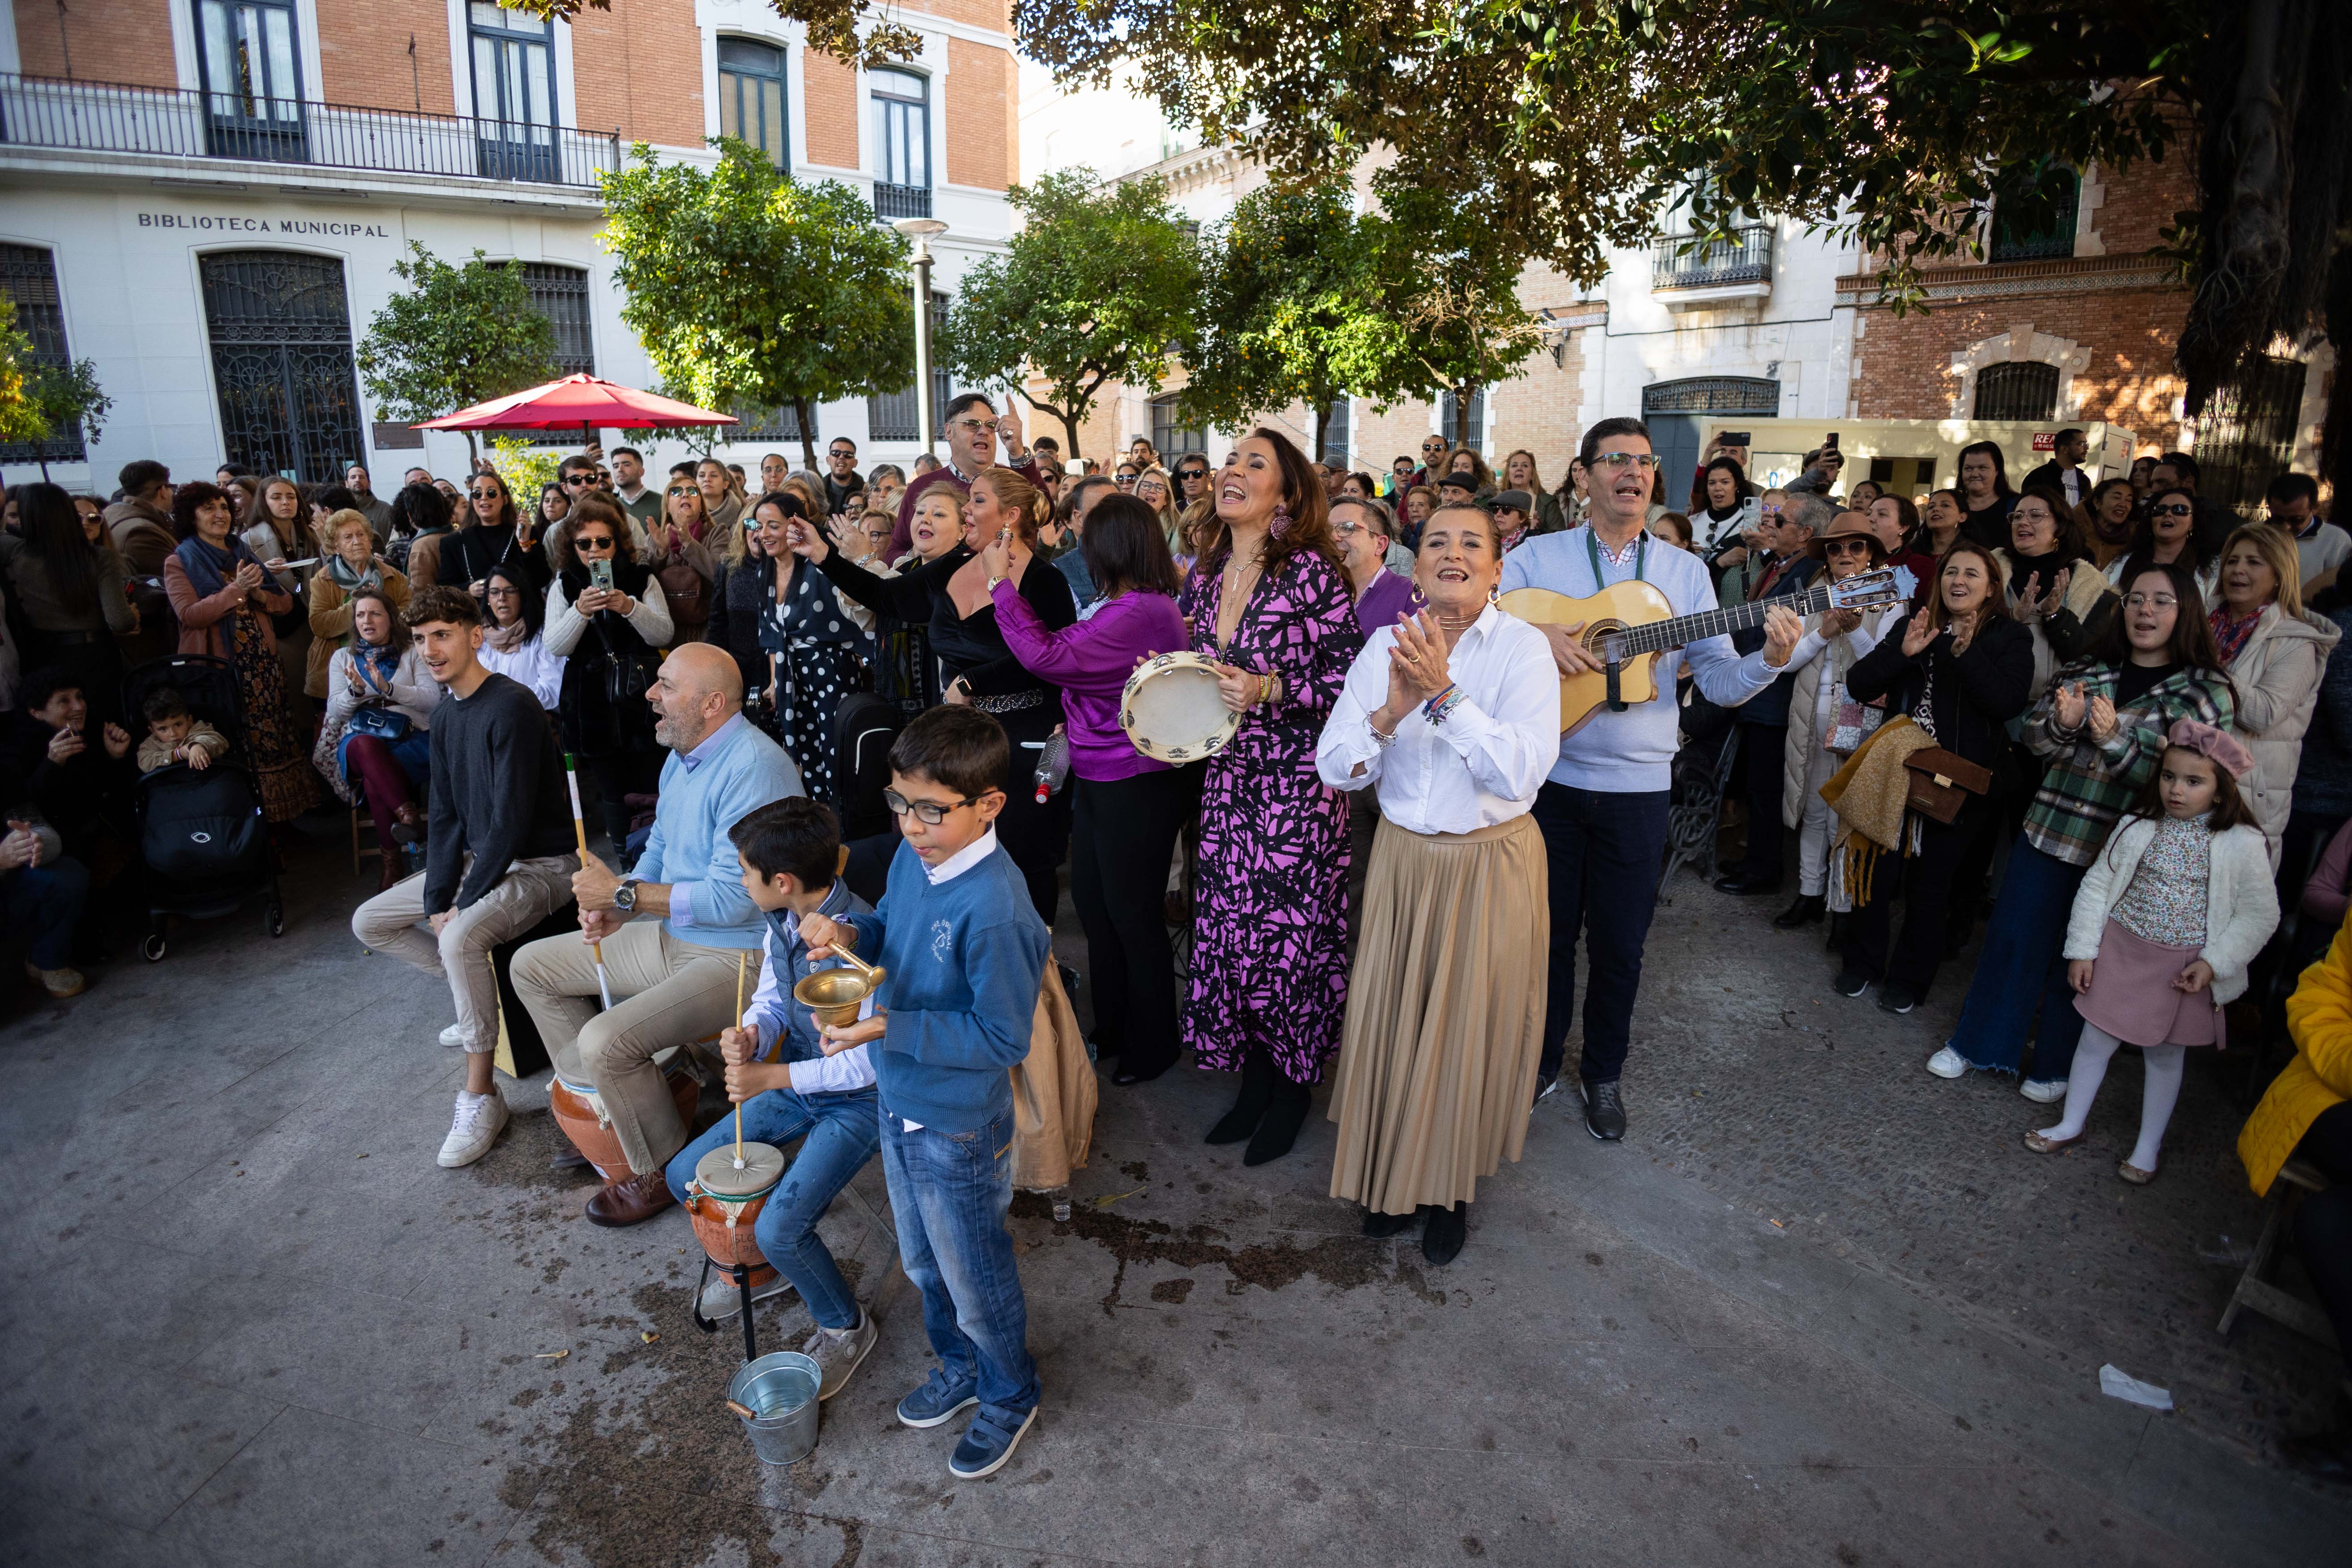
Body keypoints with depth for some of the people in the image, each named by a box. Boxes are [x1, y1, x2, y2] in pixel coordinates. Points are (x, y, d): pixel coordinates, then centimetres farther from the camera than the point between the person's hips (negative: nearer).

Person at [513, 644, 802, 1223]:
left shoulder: (754, 769, -25)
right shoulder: (682, 755, 7)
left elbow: (733, 900, -29)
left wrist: (624, 894, -19)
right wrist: (616, 903, 0)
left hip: (738, 957, -10)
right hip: (672, 935, 10)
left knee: (608, 1041, -26)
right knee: (533, 966, 15)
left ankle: (664, 1172, 1)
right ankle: (603, 1102, 25)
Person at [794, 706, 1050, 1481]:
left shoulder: (994, 910, -32)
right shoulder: (913, 857, -8)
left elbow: (1003, 1038, -27)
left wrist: (889, 1028, -31)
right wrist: (850, 931, -11)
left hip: (958, 1128, -8)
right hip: (901, 1102, 8)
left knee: (975, 1276, 15)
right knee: (922, 1261, 28)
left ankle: (1011, 1396, 42)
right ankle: (960, 1367, 53)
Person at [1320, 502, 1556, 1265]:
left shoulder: (1524, 647, -11)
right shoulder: (1386, 645, -1)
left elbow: (1522, 773, -24)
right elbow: (1333, 769, -8)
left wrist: (1446, 693, -30)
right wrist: (1393, 710, -26)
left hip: (1491, 863, -3)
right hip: (1403, 857, 3)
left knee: (1470, 1026, 9)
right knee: (1392, 1020, 11)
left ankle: (1450, 1187, 32)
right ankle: (1394, 1177, 35)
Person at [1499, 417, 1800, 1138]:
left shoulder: (1686, 571, 6)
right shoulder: (1537, 556, 2)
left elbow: (1719, 681, 2)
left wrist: (1771, 660, -18)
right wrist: (1535, 636, -21)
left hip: (1637, 787, 1)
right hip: (1548, 778, -1)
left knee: (1620, 945, 10)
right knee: (1546, 932, 11)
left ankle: (1604, 1072, 30)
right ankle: (1539, 1059, 31)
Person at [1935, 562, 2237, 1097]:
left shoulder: (2207, 692, -3)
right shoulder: (2086, 671, 6)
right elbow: (2033, 736, 4)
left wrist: (2114, 739, -24)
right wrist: (2062, 722, -18)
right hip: (2048, 830, 3)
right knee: (2013, 937, 9)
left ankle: (2057, 1067, 27)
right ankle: (1977, 1043, 25)